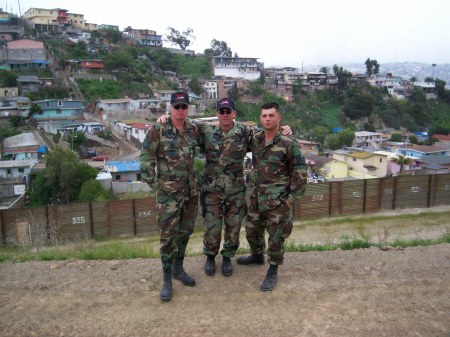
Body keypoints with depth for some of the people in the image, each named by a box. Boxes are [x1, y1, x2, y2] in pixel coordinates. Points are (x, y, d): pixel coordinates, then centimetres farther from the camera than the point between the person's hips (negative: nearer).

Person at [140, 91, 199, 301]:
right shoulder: (158, 130, -10)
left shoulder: (193, 130, 3)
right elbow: (146, 158, -8)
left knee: (186, 230, 14)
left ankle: (178, 268, 33)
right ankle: (167, 279, 15)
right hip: (168, 192, -5)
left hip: (191, 190, 5)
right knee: (168, 235, 0)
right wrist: (153, 182, -9)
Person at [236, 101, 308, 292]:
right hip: (258, 196, 6)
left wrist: (291, 199, -11)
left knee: (276, 238, 4)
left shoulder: (289, 144, -15)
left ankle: (273, 272, 23)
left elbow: (300, 173, -11)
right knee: (252, 230, 20)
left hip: (278, 201, -6)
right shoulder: (255, 140, 1)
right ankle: (257, 256, 46)